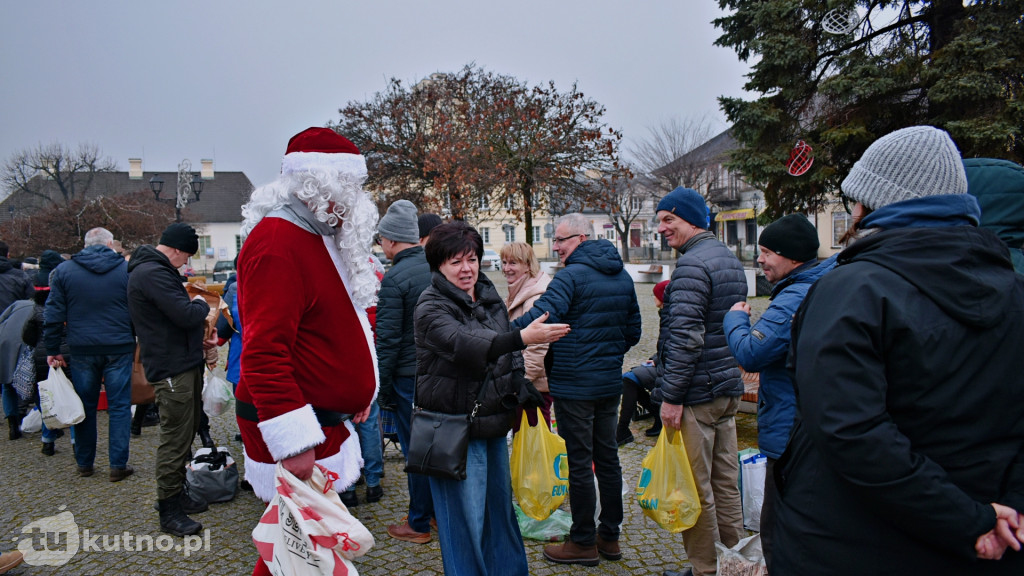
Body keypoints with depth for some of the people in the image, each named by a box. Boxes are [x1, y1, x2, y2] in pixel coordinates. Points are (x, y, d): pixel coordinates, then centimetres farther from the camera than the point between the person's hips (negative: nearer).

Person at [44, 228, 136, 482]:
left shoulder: (63, 270, 4)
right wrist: (138, 344, 8)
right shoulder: (127, 269, 0)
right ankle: (118, 465, 4)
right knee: (119, 406, 4)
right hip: (119, 350, -1)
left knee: (85, 406, 13)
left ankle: (84, 463, 22)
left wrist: (52, 350, 7)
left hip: (82, 350, 2)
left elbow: (53, 315, 2)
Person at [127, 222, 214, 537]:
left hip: (184, 363, 11)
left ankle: (178, 490, 33)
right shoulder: (152, 273, -20)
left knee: (186, 432, 20)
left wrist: (198, 340, 14)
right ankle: (169, 510, 8)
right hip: (171, 368, -11)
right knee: (175, 438, -2)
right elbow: (185, 314, -26)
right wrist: (201, 304, -5)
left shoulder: (156, 270, 16)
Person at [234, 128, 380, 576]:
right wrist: (293, 443, -26)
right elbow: (264, 352, -25)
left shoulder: (320, 235, 14)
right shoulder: (277, 243, -19)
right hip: (297, 433, -10)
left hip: (327, 419, 10)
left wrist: (355, 393, 23)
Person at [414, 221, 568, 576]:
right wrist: (522, 338, -43)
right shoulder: (431, 307, -13)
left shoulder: (490, 298, 10)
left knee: (500, 506, 19)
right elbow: (462, 344, -32)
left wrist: (526, 394, 17)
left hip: (494, 424, 7)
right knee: (466, 520, 0)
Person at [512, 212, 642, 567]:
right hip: (610, 382, 8)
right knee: (607, 457, 15)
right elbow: (633, 331, 15)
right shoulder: (622, 277, 10)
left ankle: (583, 543, 14)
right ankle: (610, 536, 26)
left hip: (574, 386, -8)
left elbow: (541, 316, -29)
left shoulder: (572, 276, -15)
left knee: (579, 462, 2)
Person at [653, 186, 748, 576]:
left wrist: (671, 396, -19)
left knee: (695, 488, 1)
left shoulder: (691, 265, -16)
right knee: (726, 482, 15)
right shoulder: (729, 258, 14)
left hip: (696, 392, -10)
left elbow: (686, 337, -23)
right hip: (728, 387, 10)